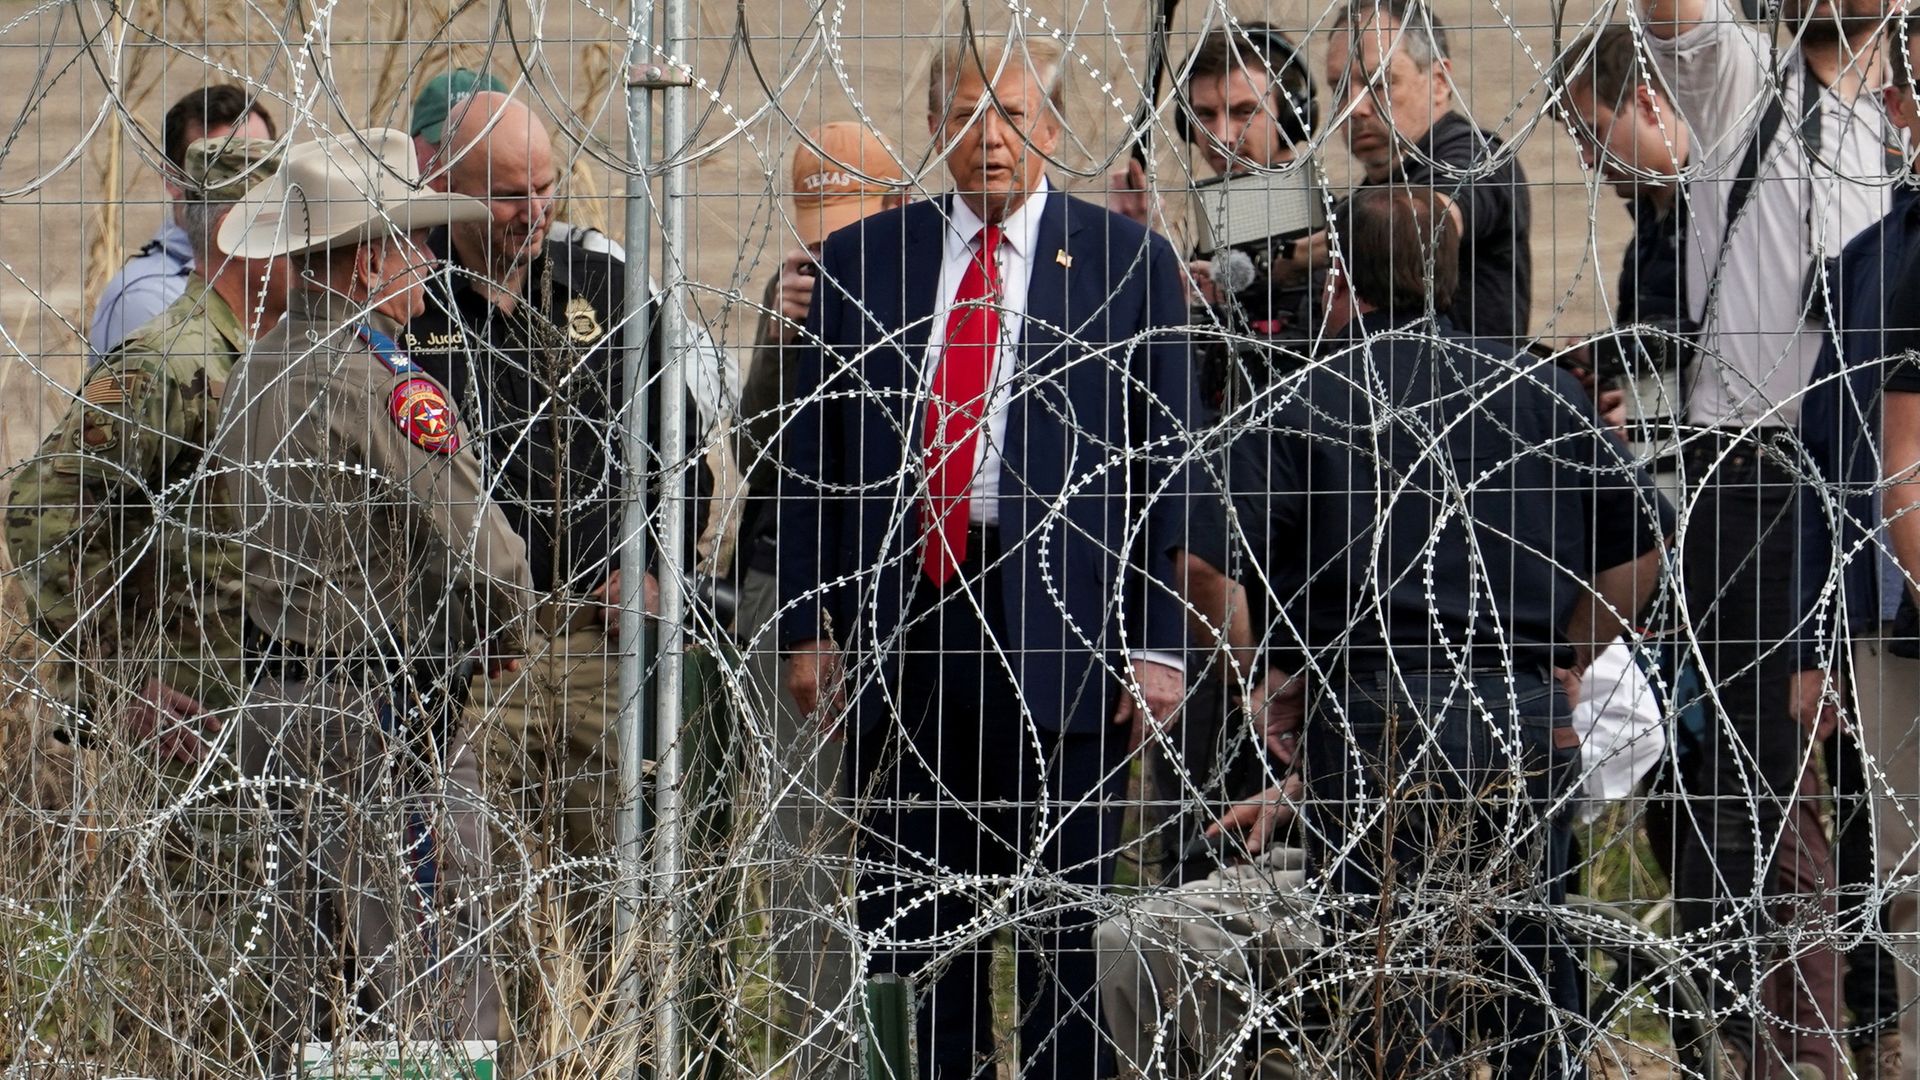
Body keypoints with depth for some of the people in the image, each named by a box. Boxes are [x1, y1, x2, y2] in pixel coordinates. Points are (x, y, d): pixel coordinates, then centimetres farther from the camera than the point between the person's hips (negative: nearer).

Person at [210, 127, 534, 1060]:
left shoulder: (248, 379, 9)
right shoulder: (386, 389, -16)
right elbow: (489, 565, -18)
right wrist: (495, 643, 2)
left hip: (270, 710, 8)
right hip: (387, 725, -8)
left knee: (297, 1002, 11)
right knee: (434, 994, -5)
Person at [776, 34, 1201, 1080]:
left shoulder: (1128, 264, 4)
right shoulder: (861, 261, 11)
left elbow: (1166, 467, 2)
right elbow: (811, 457, 12)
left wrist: (1159, 643, -4)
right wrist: (806, 627, 6)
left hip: (1060, 629, -3)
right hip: (897, 628, 3)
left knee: (1063, 917, 1)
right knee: (914, 913, 5)